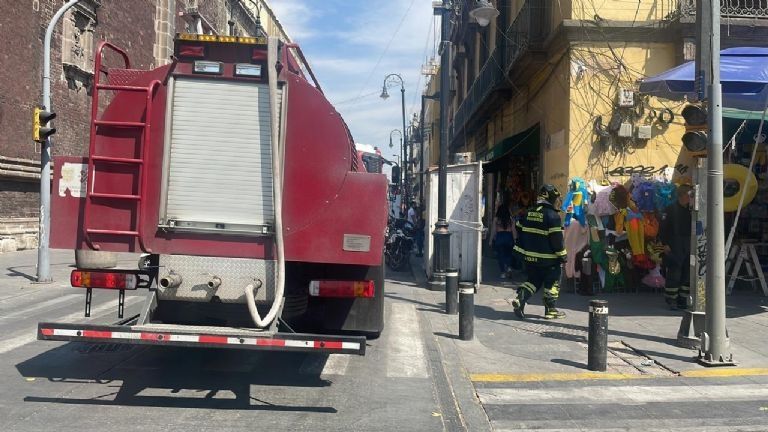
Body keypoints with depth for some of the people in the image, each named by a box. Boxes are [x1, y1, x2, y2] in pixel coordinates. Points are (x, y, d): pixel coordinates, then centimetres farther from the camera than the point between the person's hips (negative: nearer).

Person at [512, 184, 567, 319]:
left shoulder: (528, 212, 8)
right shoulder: (553, 215, -14)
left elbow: (520, 231, 15)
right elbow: (557, 238, -16)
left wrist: (521, 250, 22)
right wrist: (562, 256, -7)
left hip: (530, 257, 6)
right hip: (548, 258, -6)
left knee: (533, 280, 16)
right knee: (552, 283, 8)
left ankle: (520, 299, -5)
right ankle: (551, 310, 12)